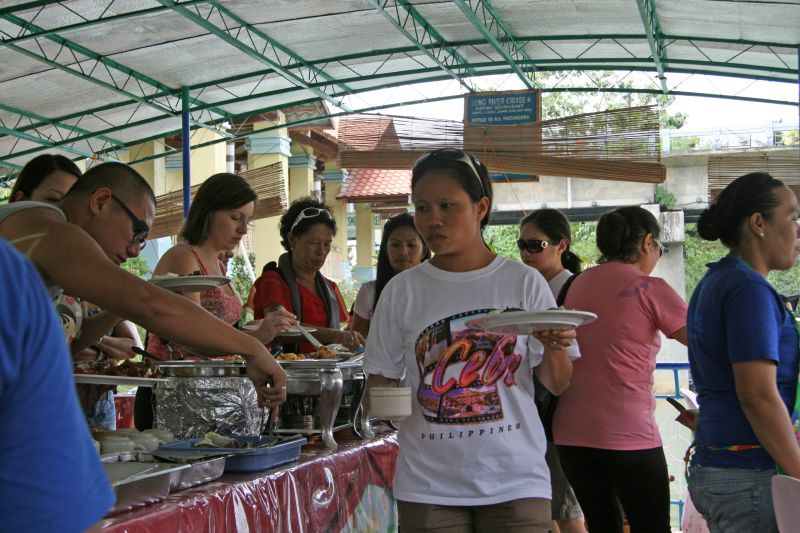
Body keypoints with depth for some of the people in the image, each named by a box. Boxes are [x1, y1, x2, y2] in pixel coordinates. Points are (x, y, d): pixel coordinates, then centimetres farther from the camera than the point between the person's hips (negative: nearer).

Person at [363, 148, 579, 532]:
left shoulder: (524, 283, 0)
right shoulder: (401, 291, 2)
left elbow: (557, 384, 2)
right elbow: (380, 378, 7)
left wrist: (554, 348, -18)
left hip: (514, 482, 0)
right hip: (429, 485, 1)